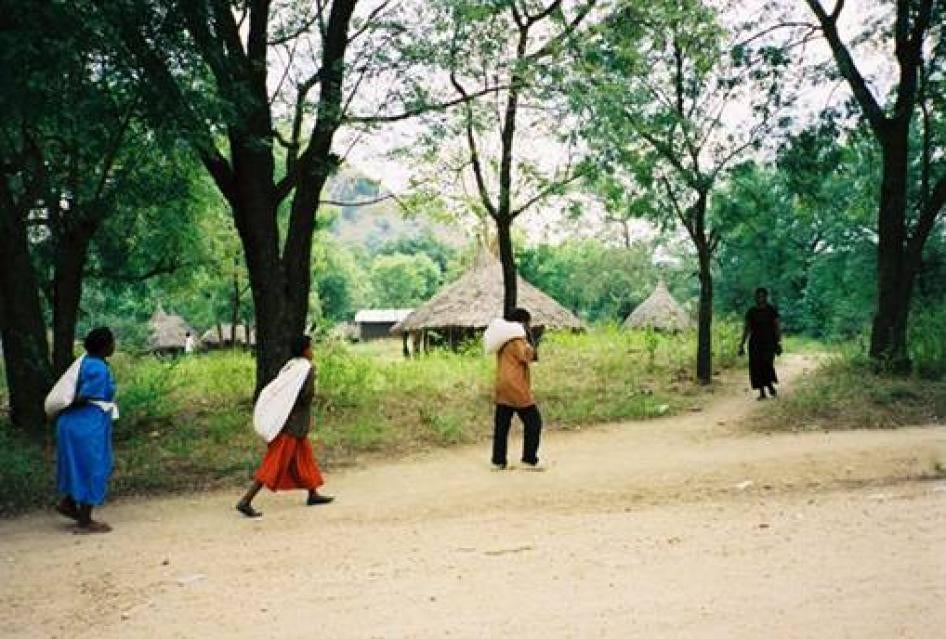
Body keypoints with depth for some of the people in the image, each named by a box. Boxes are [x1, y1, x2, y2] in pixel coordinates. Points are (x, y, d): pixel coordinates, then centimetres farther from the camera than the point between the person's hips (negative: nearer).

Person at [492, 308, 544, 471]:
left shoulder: (504, 339, 17)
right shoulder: (516, 339, -11)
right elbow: (527, 356, -21)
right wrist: (528, 339, -12)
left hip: (503, 387, 9)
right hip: (516, 388, -9)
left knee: (501, 425, 7)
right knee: (533, 422, 1)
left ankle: (498, 461, 8)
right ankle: (529, 460, 0)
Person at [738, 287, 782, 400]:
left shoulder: (772, 310, 3)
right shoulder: (751, 312, 8)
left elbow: (777, 327, 2)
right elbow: (746, 329, 12)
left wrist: (779, 343, -6)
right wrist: (742, 344, 8)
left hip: (769, 342, -3)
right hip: (755, 343, 3)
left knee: (767, 364, -18)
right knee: (757, 367, -2)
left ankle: (771, 385, 8)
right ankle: (762, 392, 5)